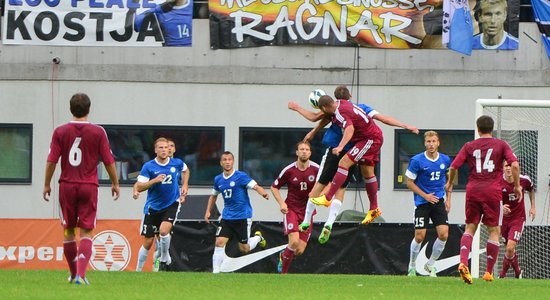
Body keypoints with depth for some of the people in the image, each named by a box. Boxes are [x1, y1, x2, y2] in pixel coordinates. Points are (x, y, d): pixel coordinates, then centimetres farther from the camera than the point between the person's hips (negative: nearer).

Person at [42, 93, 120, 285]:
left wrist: (46, 184, 8)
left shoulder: (60, 132, -2)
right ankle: (81, 273, -17)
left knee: (68, 231, 14)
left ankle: (73, 274, 22)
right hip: (89, 186, -1)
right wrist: (115, 183, 12)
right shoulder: (98, 132, -4)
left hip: (67, 185, 1)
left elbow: (51, 161, -2)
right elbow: (108, 161, 0)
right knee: (86, 232, -1)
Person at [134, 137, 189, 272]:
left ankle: (165, 259, 0)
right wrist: (154, 180, -25)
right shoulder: (148, 166, -10)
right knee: (148, 242, 3)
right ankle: (138, 270, 19)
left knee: (164, 231, -26)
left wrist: (185, 185, 9)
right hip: (153, 207, 0)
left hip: (171, 204, 0)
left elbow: (185, 170, 23)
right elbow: (139, 187, -13)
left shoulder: (177, 163, -3)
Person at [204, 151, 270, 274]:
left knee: (244, 249, 3)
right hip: (227, 216, 4)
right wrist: (208, 211, 15)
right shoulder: (218, 180, 6)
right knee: (219, 243, -11)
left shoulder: (241, 176, -12)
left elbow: (256, 187, -23)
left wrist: (264, 193, -44)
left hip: (242, 217, -4)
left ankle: (257, 237, 35)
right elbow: (213, 195, 23)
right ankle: (215, 272, -5)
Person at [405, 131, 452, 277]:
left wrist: (448, 199, 11)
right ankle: (412, 266, 17)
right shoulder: (417, 160, -11)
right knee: (419, 237, -5)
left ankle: (430, 264, 12)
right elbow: (409, 182, -4)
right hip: (422, 203, -3)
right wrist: (426, 196, -11)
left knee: (444, 234, -8)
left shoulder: (445, 160, 1)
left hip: (439, 201, 3)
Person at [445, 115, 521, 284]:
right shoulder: (501, 145, 5)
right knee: (494, 231, 6)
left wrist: (450, 183, 21)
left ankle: (463, 262, -15)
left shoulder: (469, 146, 8)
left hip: (473, 191, 2)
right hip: (493, 192, -2)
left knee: (470, 228, 9)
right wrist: (517, 186, 4)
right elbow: (514, 164, -7)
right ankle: (489, 272, 5)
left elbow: (454, 166, 3)